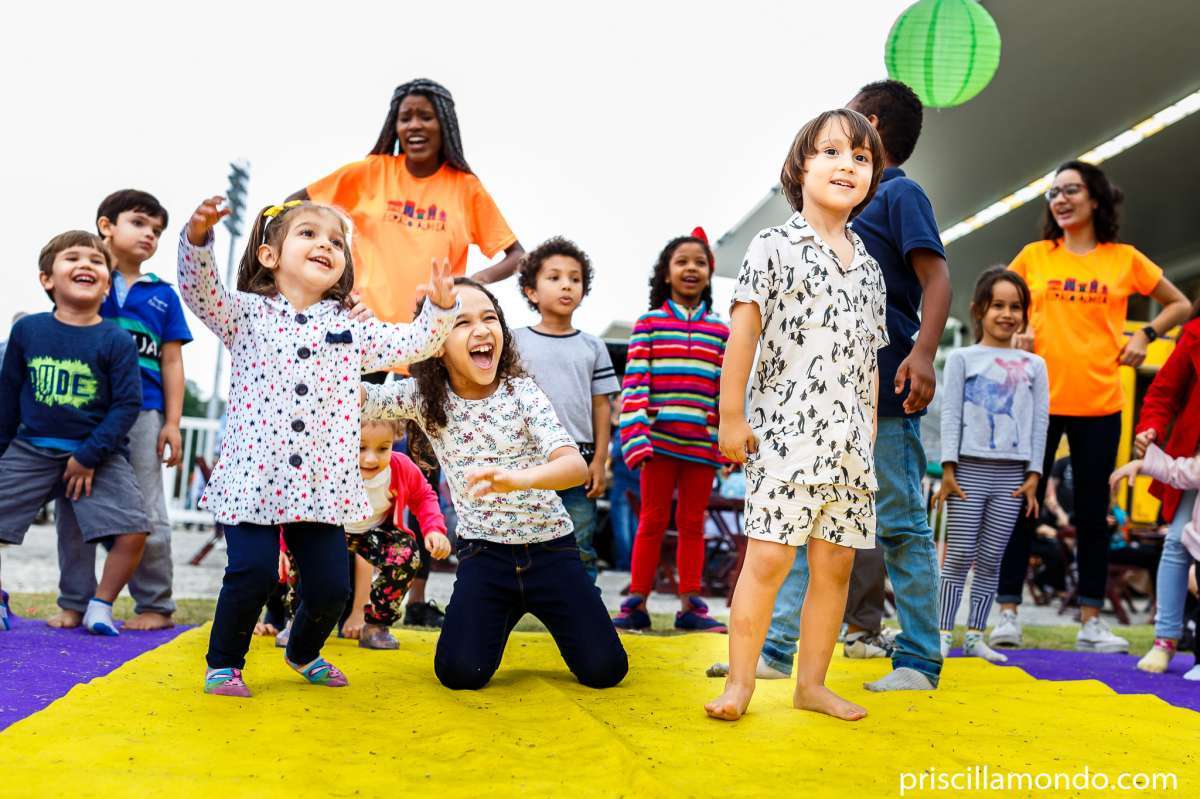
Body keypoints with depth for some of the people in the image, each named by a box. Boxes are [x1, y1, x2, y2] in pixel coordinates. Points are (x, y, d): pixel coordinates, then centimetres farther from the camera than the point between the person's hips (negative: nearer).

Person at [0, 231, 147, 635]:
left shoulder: (116, 340, -8)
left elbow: (128, 404, -9)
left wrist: (89, 456, -14)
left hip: (98, 455, -2)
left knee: (132, 533, -14)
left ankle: (99, 606, 9)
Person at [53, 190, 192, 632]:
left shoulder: (162, 294, 11)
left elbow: (171, 363, 8)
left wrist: (172, 423, 2)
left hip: (141, 413, 0)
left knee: (145, 513, 2)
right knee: (73, 506, 5)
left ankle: (155, 605, 10)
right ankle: (74, 602, 17)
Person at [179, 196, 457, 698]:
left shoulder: (350, 328, 11)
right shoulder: (246, 313, 2)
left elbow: (412, 344, 11)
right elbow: (200, 291, -15)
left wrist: (440, 309, -6)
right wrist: (198, 236, -32)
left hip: (321, 483, 3)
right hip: (254, 478, -3)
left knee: (330, 585, 4)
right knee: (252, 575, -9)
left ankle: (304, 653, 35)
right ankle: (223, 663, 17)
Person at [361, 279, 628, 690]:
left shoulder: (521, 391, -12)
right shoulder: (423, 397, -5)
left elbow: (576, 466, -24)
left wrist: (519, 478, -45)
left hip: (551, 549, -1)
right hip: (483, 553, 1)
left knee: (604, 669, -7)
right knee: (461, 672, -15)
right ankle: (502, 616, 19)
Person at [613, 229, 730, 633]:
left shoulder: (721, 332, 9)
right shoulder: (649, 324, 3)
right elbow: (634, 384, -4)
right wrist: (635, 437, -12)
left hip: (702, 443, 2)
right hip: (659, 440, -2)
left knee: (692, 523, 9)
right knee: (652, 520, 4)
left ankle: (689, 605, 16)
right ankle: (636, 603, 10)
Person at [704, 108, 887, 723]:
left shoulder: (868, 267, 15)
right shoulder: (774, 247, -1)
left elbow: (869, 360, 17)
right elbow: (742, 334, -6)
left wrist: (869, 433, 15)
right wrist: (731, 417, -9)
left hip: (848, 441, 6)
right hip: (784, 433, -6)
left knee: (836, 562, 8)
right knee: (769, 557, -10)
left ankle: (811, 684, 20)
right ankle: (739, 683, 2)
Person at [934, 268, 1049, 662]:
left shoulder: (1034, 365, 12)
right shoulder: (961, 358, 5)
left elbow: (1040, 420, 9)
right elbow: (950, 414, -1)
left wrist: (1033, 475, 2)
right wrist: (948, 470, -8)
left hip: (1012, 474, 2)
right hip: (970, 468, -2)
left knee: (991, 558, 5)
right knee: (959, 555, -2)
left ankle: (975, 635, 12)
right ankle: (945, 633, 4)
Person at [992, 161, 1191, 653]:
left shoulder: (1125, 259, 5)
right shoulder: (1033, 256, 5)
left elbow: (1179, 305, 15)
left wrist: (1145, 335, -2)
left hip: (1099, 404, 1)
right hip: (1039, 400, 0)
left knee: (1092, 513, 7)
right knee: (1022, 507, 2)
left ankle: (1091, 622, 16)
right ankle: (1007, 614, 9)